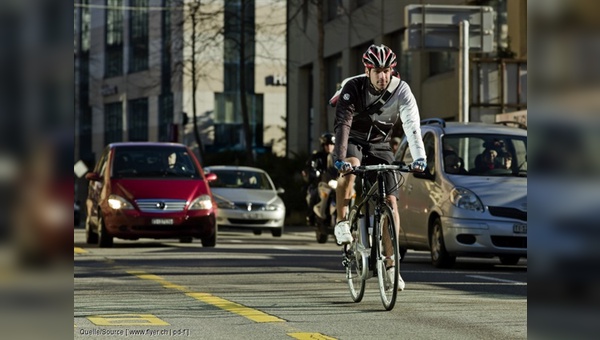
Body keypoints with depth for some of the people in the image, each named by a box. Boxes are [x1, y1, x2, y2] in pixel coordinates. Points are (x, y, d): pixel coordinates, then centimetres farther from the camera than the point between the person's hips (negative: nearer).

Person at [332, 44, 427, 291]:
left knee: (391, 201, -9)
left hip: (380, 145, 2)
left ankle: (391, 265, -2)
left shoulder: (401, 90, -17)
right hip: (353, 141, -2)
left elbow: (412, 124, -26)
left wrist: (419, 156, -41)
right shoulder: (353, 88, -22)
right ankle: (342, 222, -20)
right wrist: (340, 158, -46)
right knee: (350, 167, -38)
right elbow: (342, 124, -32)